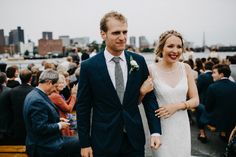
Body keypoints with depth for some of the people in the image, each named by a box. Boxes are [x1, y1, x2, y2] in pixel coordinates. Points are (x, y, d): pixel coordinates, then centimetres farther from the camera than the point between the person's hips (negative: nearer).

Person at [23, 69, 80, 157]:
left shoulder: (34, 94, 5)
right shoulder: (37, 100, -25)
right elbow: (41, 128, -27)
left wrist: (57, 120, 6)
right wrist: (59, 125, -14)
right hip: (44, 147, -10)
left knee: (74, 140, 14)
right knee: (78, 144, -8)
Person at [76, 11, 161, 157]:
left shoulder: (139, 61, -2)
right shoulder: (89, 66, -9)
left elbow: (149, 97, 2)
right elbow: (83, 107, -5)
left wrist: (155, 131, -4)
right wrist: (85, 143, -3)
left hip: (135, 139, 2)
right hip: (104, 141, -2)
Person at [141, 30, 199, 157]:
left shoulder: (186, 68, -3)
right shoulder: (151, 69, -13)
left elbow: (195, 100, 2)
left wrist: (177, 106, -14)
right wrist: (142, 92, -26)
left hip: (182, 126, 3)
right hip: (161, 127, -3)